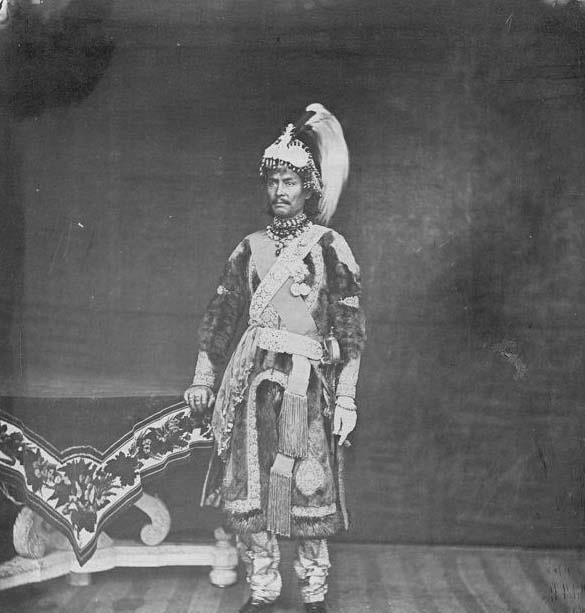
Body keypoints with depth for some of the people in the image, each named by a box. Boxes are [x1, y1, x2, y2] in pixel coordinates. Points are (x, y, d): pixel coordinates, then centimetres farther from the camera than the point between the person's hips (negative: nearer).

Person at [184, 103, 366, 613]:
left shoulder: (330, 246, 2)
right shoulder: (251, 247, 14)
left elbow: (351, 327, -2)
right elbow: (222, 314, 15)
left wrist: (345, 399, -8)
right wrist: (204, 378, 8)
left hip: (306, 382, -3)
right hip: (252, 379, 4)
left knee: (307, 495, -3)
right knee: (247, 494, 3)